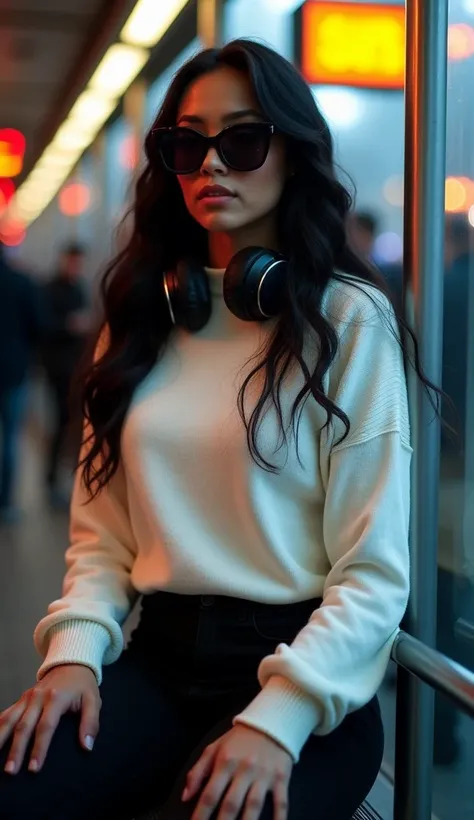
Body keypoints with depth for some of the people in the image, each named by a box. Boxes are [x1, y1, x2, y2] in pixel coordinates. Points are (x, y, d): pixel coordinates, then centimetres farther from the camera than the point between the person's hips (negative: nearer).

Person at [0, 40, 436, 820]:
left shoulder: (348, 318, -5)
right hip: (159, 660, 4)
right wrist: (75, 648, -7)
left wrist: (278, 717, -20)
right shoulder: (141, 313, 10)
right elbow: (101, 525, 10)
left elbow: (375, 575, -9)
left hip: (302, 672, -3)